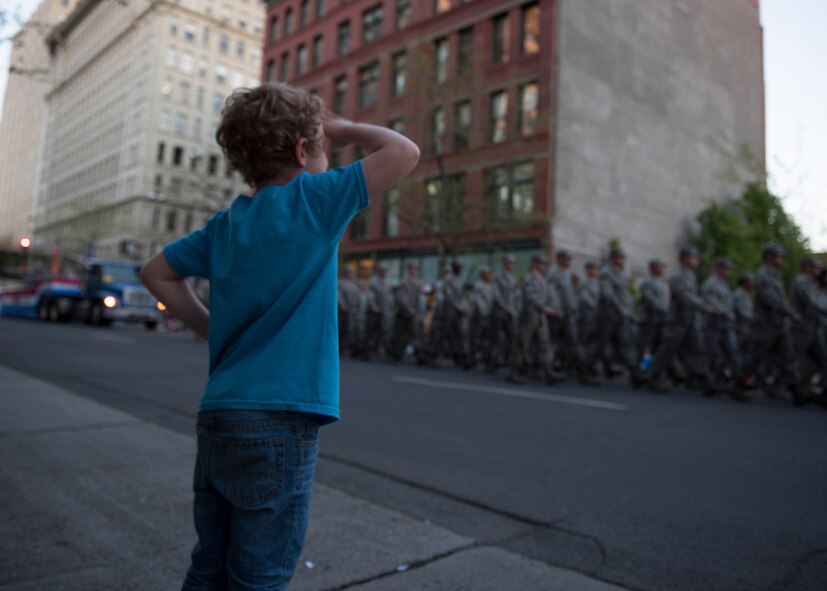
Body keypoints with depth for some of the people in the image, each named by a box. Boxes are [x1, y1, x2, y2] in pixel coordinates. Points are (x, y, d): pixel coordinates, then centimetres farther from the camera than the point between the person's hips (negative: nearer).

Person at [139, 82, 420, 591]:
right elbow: (405, 152, -9)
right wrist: (350, 131, 8)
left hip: (217, 416, 7)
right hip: (278, 423, -7)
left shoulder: (226, 223, 11)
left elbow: (158, 272, 22)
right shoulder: (313, 200, -8)